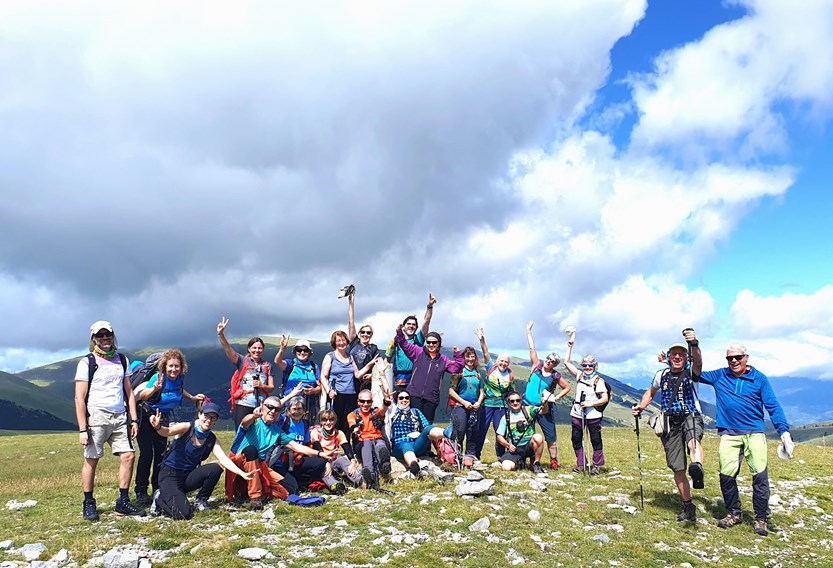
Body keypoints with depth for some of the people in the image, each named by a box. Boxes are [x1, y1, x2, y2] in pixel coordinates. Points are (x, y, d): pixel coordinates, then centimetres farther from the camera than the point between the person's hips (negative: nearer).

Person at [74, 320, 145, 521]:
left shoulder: (122, 360, 13)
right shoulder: (87, 363, -2)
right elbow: (79, 398, -5)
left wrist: (133, 420, 8)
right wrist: (82, 429, -10)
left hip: (120, 417, 4)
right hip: (96, 417, -4)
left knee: (128, 456, -2)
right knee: (91, 460, 1)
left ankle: (123, 502, 8)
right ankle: (88, 504, 16)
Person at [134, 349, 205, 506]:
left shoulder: (179, 378, -7)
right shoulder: (158, 377, -24)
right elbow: (142, 396, -36)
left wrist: (192, 397, 9)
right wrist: (154, 389, -54)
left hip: (163, 417, 6)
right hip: (146, 416, -5)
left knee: (161, 453, 5)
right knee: (146, 453, -11)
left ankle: (158, 489, 15)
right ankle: (141, 492, -2)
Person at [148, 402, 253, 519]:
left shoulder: (212, 440, -1)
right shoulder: (187, 428, -14)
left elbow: (224, 459, -10)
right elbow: (167, 432, -33)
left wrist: (242, 474, -25)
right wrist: (158, 427, -57)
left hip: (188, 476, 5)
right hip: (170, 474, -5)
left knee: (216, 468, -21)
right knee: (183, 514, -24)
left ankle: (201, 500, 4)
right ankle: (160, 498, 7)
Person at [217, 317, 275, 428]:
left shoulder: (267, 366, 10)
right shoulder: (242, 361, 5)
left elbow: (271, 387, 10)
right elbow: (228, 349, -10)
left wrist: (262, 386, -11)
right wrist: (221, 335, -24)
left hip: (260, 406, 2)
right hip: (242, 405, -2)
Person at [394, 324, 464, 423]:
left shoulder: (443, 359, 12)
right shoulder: (418, 352, 7)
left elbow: (456, 368, 8)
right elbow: (404, 345, 0)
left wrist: (458, 355, -5)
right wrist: (400, 332, -14)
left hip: (431, 397, 2)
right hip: (414, 394, -2)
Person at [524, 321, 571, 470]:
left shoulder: (556, 376, -1)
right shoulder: (537, 366, 1)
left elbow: (567, 388, 11)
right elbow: (532, 348, 2)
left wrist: (556, 398, 0)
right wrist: (529, 332, 2)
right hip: (527, 406, 1)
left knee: (551, 436, 2)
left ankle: (554, 461, 12)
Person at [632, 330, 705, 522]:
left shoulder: (691, 372, -2)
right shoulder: (662, 375, 10)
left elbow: (698, 362, -26)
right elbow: (651, 393, 27)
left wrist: (694, 344, -45)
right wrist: (640, 407, 11)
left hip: (691, 417, -4)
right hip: (670, 423, 4)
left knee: (693, 441, -39)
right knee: (677, 468, 5)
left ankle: (697, 468, -68)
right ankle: (687, 506, 17)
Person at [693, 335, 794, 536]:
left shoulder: (759, 379, 6)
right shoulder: (719, 376, 10)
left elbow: (773, 406, 5)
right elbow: (696, 374, 11)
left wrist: (784, 431, -5)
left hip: (754, 433, -1)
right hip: (729, 434, 1)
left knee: (760, 474, -10)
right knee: (727, 475, -5)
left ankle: (762, 518, 6)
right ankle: (734, 513, 15)